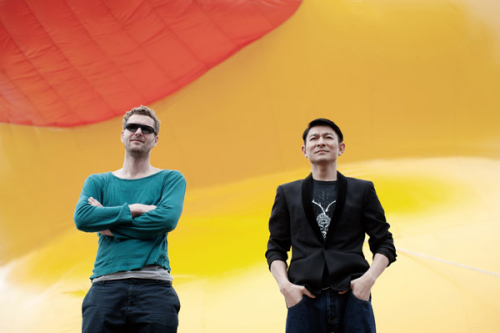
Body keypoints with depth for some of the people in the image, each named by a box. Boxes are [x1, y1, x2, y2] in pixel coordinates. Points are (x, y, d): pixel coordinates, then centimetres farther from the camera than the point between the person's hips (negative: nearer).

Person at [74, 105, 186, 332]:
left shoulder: (171, 179, 11)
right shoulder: (97, 182, 17)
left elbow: (167, 218, -8)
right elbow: (82, 217, -3)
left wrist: (108, 223, -2)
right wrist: (135, 209, -7)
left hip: (154, 286, -1)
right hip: (106, 285, 1)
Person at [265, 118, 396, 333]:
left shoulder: (363, 190, 13)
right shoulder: (287, 193, 16)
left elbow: (385, 244, 11)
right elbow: (276, 248, 13)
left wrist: (369, 278, -6)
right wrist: (284, 285, -4)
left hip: (352, 296, 0)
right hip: (304, 298, 1)